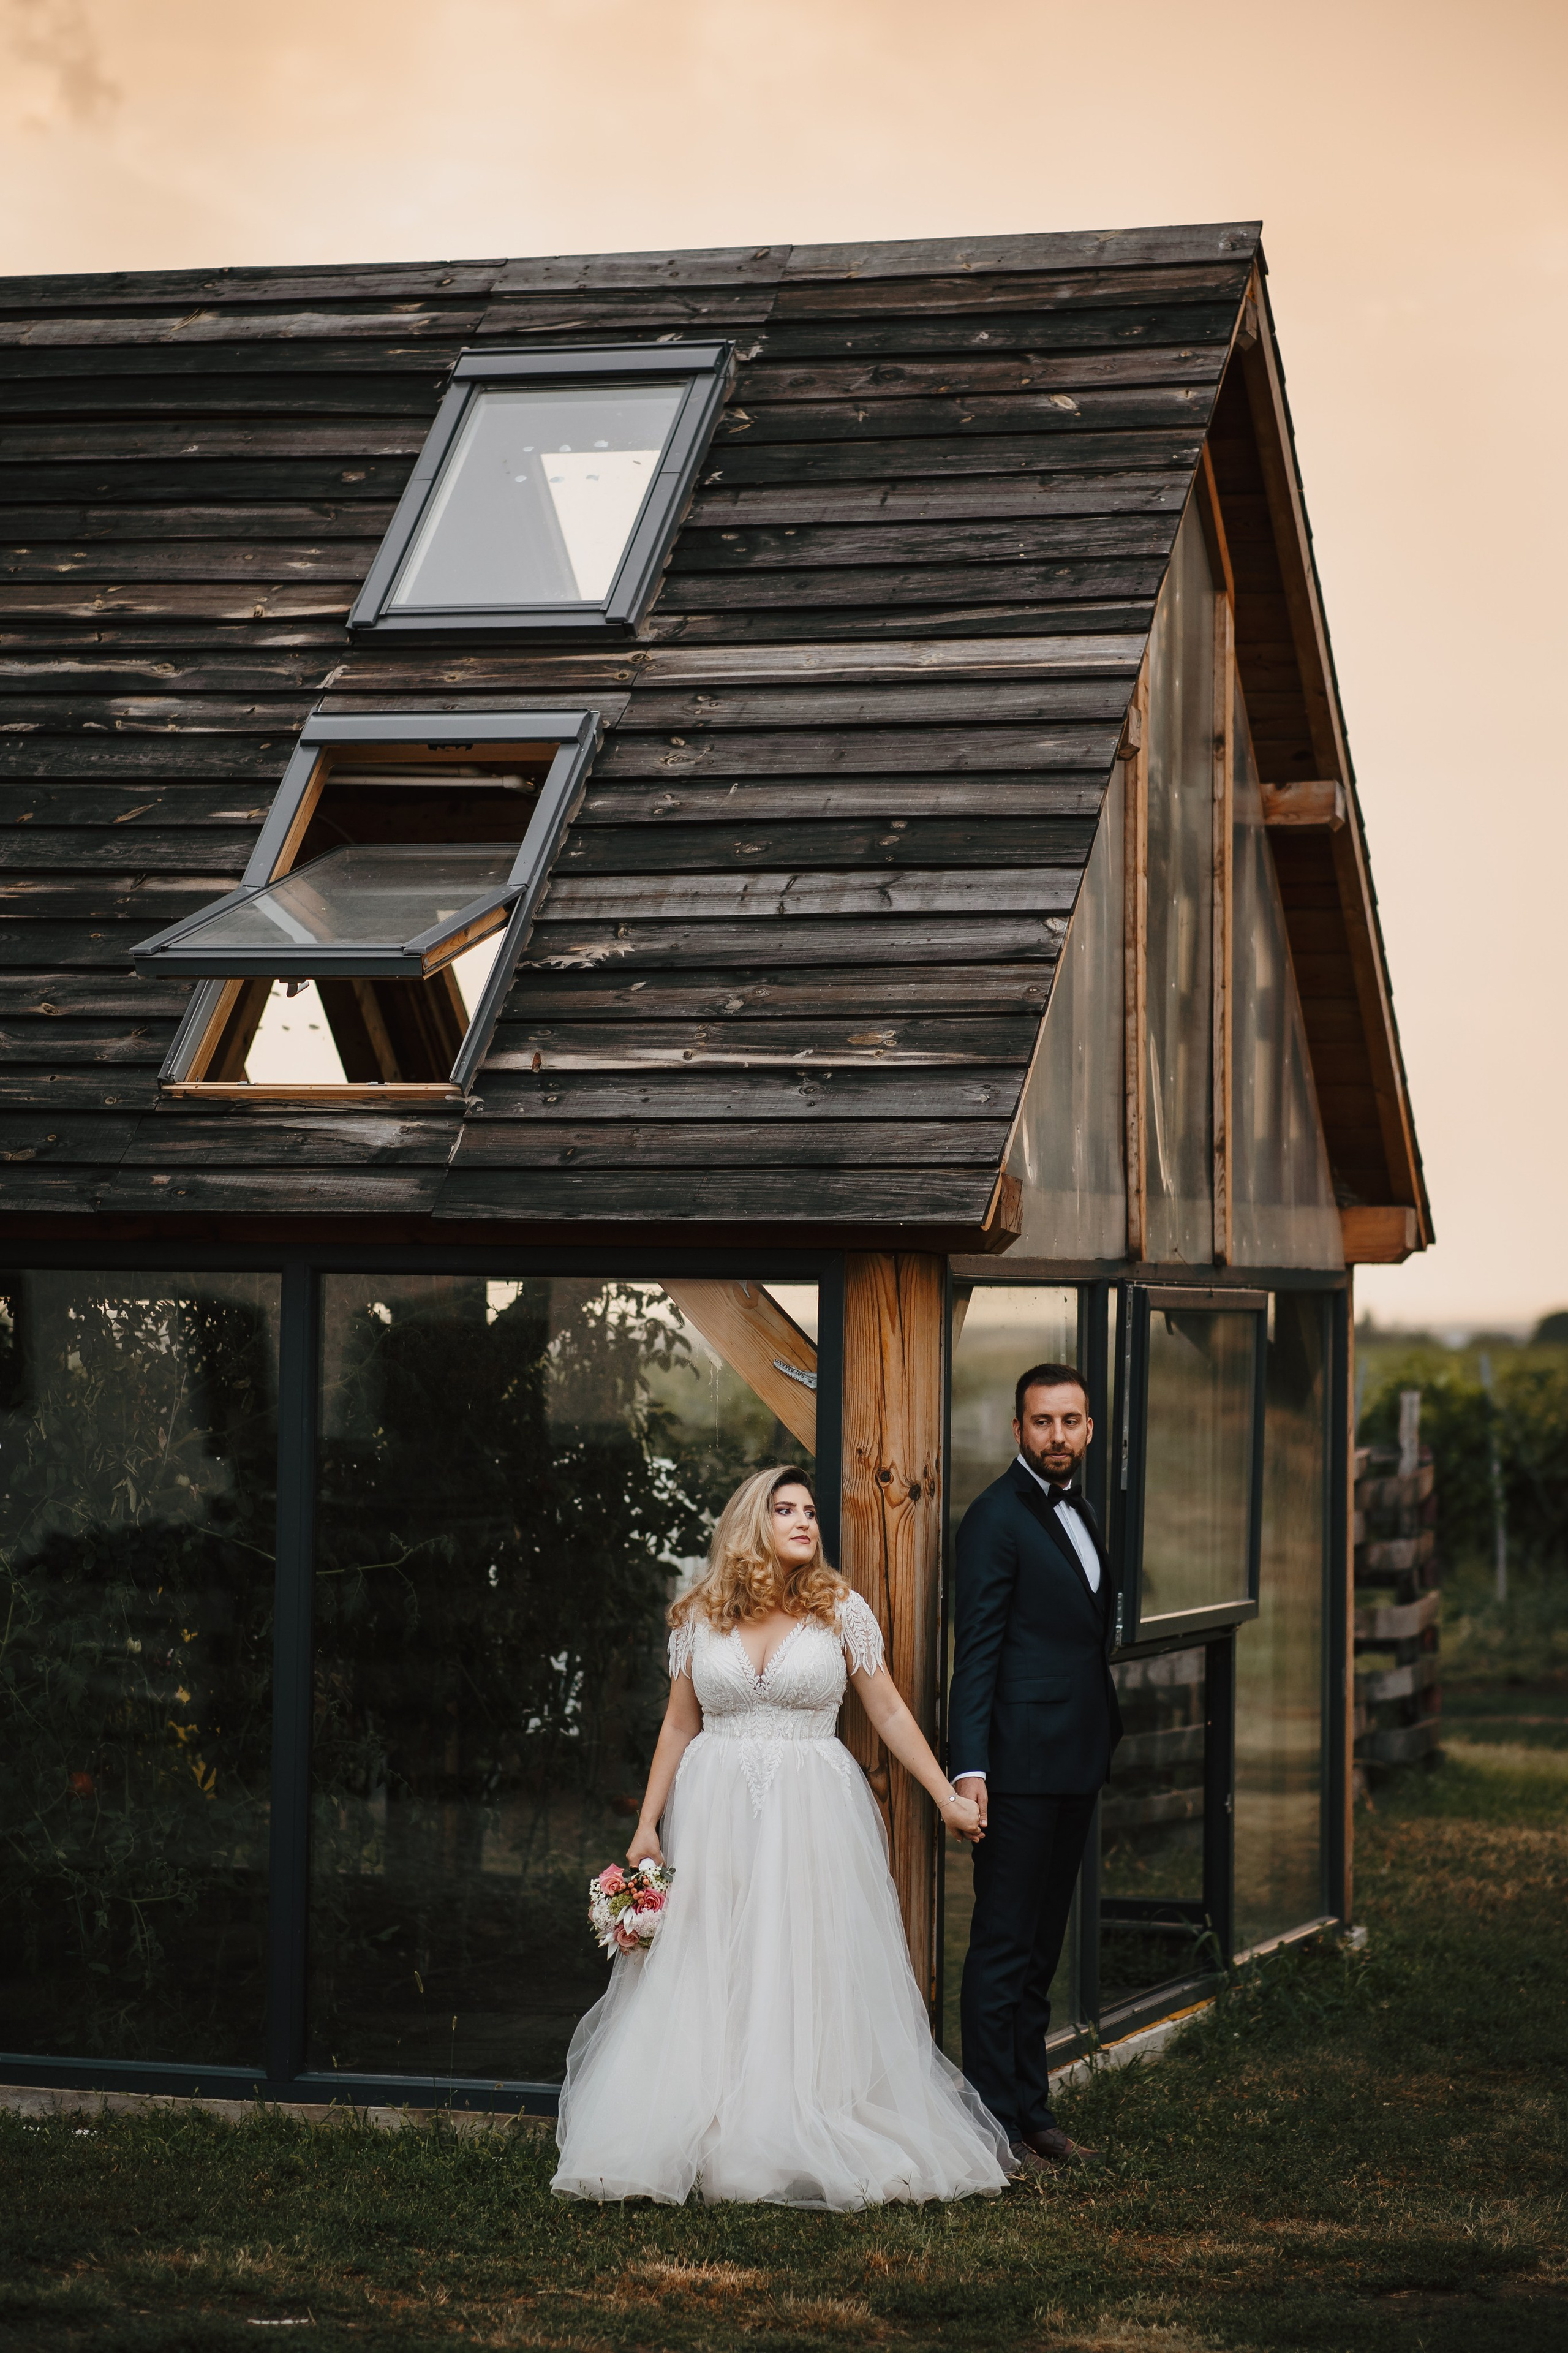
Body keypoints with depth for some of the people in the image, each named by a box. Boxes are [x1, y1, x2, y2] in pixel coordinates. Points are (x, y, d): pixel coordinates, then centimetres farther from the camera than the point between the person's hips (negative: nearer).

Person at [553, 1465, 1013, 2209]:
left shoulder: (841, 1611, 0)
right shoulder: (700, 1617, 3)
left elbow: (889, 1713, 4)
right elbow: (678, 1726, 9)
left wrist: (947, 1797, 1)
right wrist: (647, 1826, 7)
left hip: (813, 1814, -1)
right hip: (716, 1814, 1)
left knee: (812, 1980, -1)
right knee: (708, 1986, 3)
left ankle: (813, 2146, 5)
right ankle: (702, 2145, 8)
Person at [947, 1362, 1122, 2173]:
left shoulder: (1075, 1514, 16)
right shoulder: (998, 1516, -11)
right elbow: (975, 1650, -15)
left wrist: (1104, 1744, 18)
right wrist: (969, 1767, -21)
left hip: (1074, 1766, 9)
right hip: (1020, 1764, -9)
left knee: (1040, 1950, 14)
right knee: (1003, 1947, -4)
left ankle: (1031, 2108, 20)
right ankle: (996, 2125, 0)